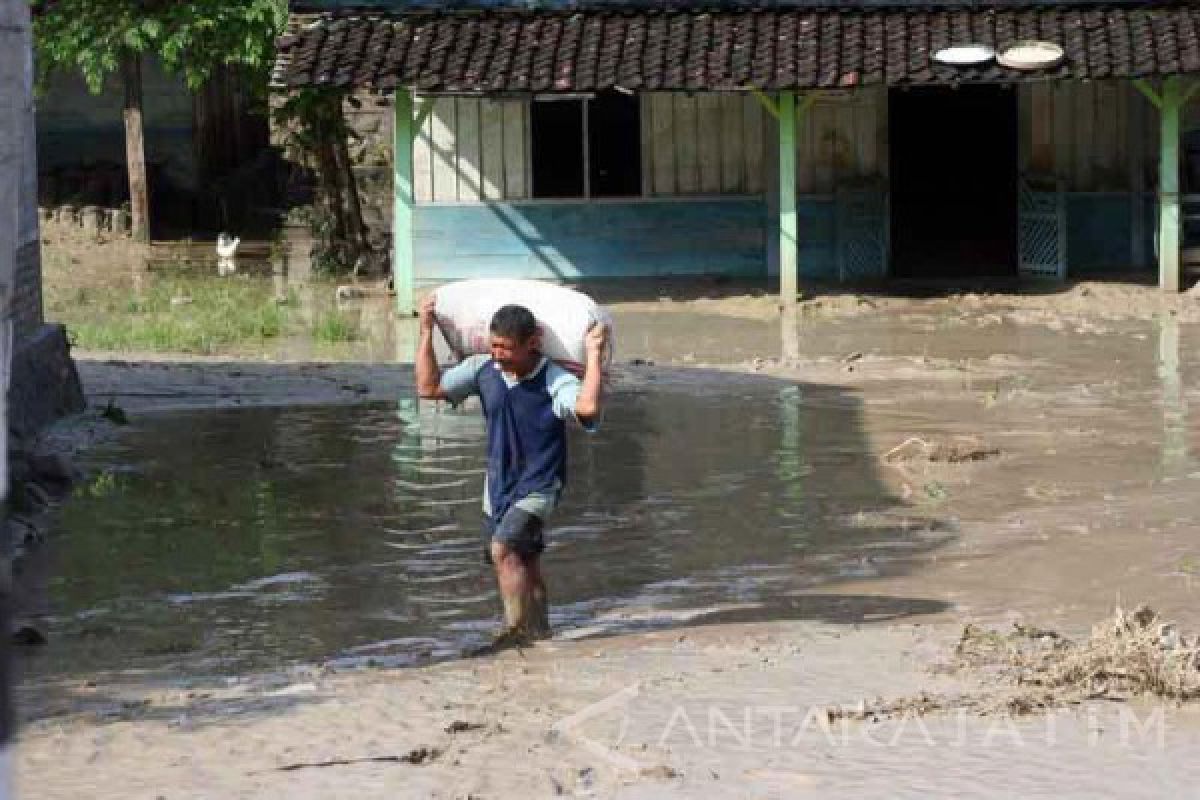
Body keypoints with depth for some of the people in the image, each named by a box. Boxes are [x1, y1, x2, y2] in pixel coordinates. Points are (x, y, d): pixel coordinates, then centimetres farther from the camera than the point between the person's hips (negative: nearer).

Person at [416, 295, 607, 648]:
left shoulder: (554, 381, -20)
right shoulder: (483, 370, -3)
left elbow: (588, 407, -40)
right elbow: (429, 387, 5)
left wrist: (594, 355, -36)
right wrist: (426, 332, 1)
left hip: (537, 487, -6)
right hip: (498, 485, 7)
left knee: (503, 549, -25)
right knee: (524, 566, 17)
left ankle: (516, 629, -21)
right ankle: (539, 632, 32)